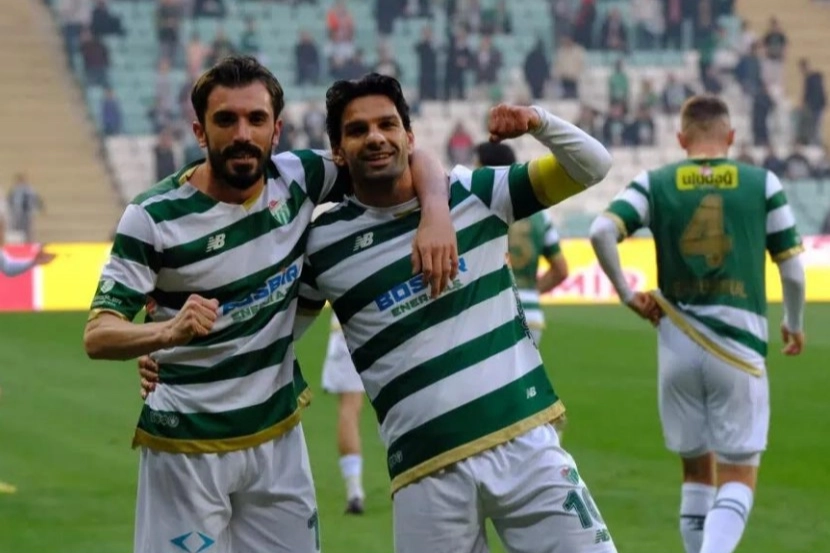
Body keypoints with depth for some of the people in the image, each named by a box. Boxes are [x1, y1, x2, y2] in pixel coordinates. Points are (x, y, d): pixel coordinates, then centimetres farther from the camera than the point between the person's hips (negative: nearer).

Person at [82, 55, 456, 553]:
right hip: (188, 447, -4)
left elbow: (405, 158, 5)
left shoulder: (297, 179, -4)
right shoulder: (155, 217, -15)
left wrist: (436, 214, -17)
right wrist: (168, 331, -40)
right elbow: (97, 337, -19)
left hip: (279, 436, 4)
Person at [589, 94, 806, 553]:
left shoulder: (654, 184, 4)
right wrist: (794, 325, 22)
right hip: (739, 341, -2)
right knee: (739, 478, 1)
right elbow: (792, 269, 4)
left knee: (697, 470, 18)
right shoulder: (763, 184, 3)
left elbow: (602, 231, -11)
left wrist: (625, 293, 1)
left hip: (678, 342, 2)